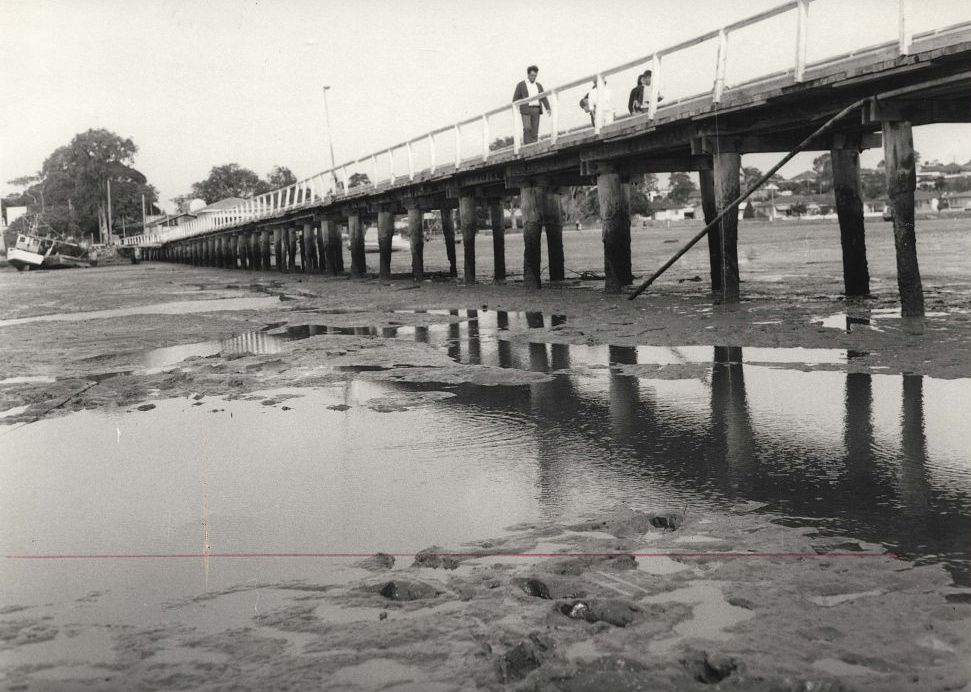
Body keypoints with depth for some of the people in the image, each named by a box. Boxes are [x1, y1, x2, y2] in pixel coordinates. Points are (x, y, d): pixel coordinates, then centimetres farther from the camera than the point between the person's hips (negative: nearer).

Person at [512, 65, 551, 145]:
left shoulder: (539, 86, 16)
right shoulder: (521, 85, 6)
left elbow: (544, 98, 9)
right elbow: (515, 98, 3)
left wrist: (548, 109, -4)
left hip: (536, 110, 4)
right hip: (526, 110, -4)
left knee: (535, 131, -2)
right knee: (527, 128, -19)